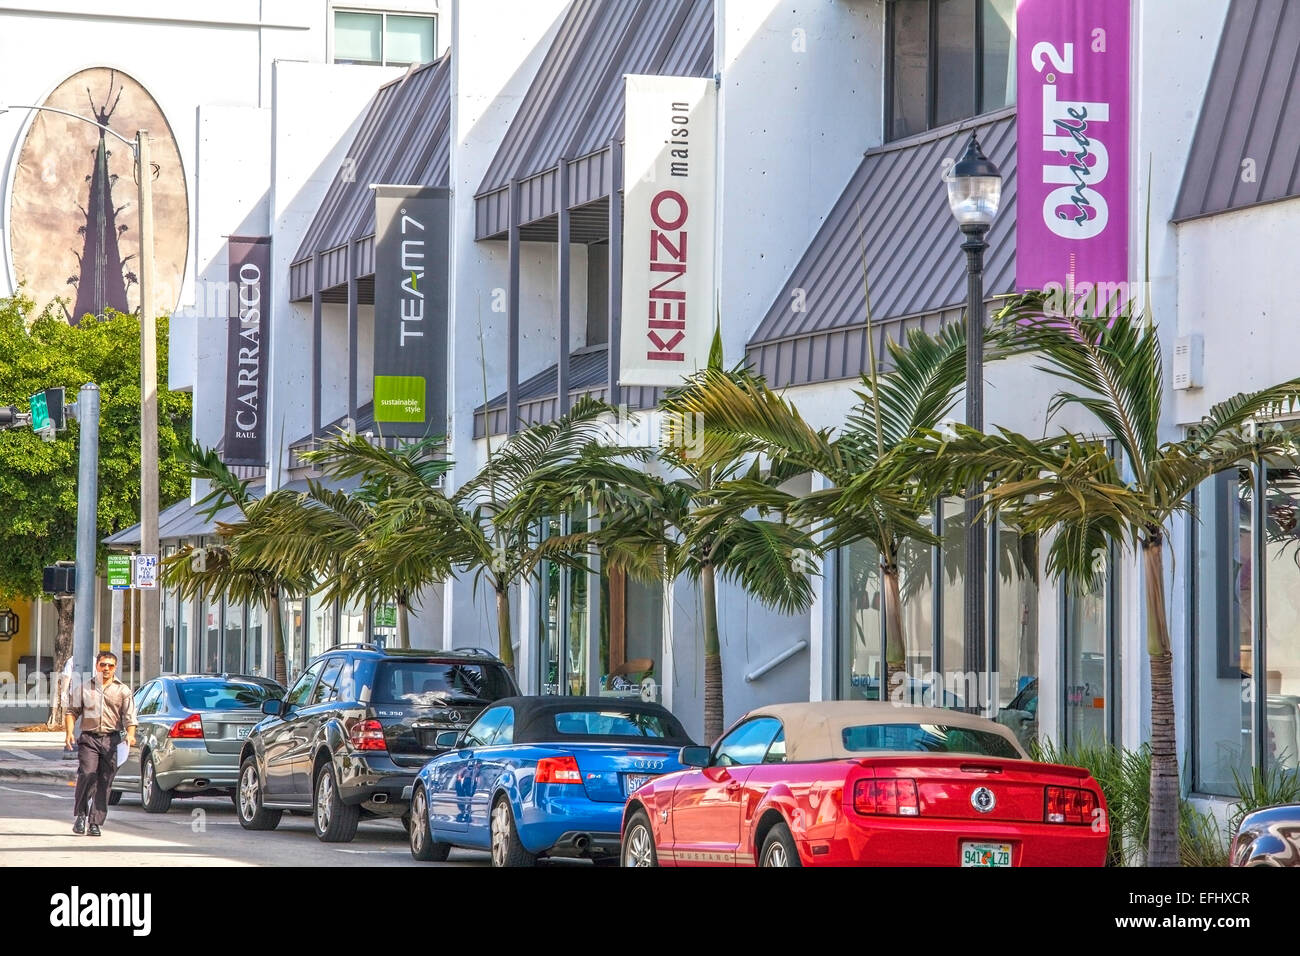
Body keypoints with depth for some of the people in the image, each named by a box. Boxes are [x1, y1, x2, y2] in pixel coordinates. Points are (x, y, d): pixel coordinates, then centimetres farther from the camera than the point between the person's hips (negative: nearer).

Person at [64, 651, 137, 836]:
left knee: (104, 782, -1)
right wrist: (69, 732, -3)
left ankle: (95, 823, 4)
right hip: (89, 738, 0)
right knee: (87, 775, -17)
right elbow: (72, 711, 13)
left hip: (111, 739, 0)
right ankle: (80, 815, -4)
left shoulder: (122, 690, 10)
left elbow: (129, 717, 2)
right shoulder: (84, 687, 12)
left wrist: (130, 735, -16)